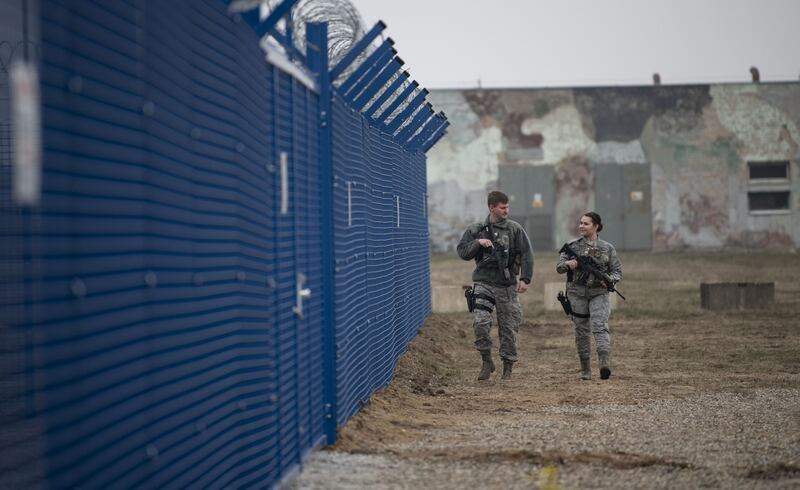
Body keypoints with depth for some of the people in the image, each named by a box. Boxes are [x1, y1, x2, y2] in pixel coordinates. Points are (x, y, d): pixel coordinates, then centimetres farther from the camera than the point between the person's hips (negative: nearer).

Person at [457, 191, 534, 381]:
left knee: (509, 327, 4)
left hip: (507, 286, 0)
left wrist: (525, 278, -9)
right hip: (484, 283, 0)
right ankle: (486, 360, -1)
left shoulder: (515, 229, 2)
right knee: (480, 321, -18)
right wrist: (478, 242, -10)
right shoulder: (476, 229, 7)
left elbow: (527, 255, 0)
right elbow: (462, 252, 6)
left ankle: (508, 367, 16)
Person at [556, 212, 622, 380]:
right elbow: (559, 267, 2)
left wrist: (610, 280, -15)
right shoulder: (572, 246, 7)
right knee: (582, 331, 5)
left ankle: (604, 362, -32)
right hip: (577, 293, 2)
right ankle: (585, 370, 14)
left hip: (599, 293, -1)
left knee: (600, 326, -19)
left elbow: (617, 271, 7)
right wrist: (567, 264, -21)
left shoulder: (607, 248, 6)